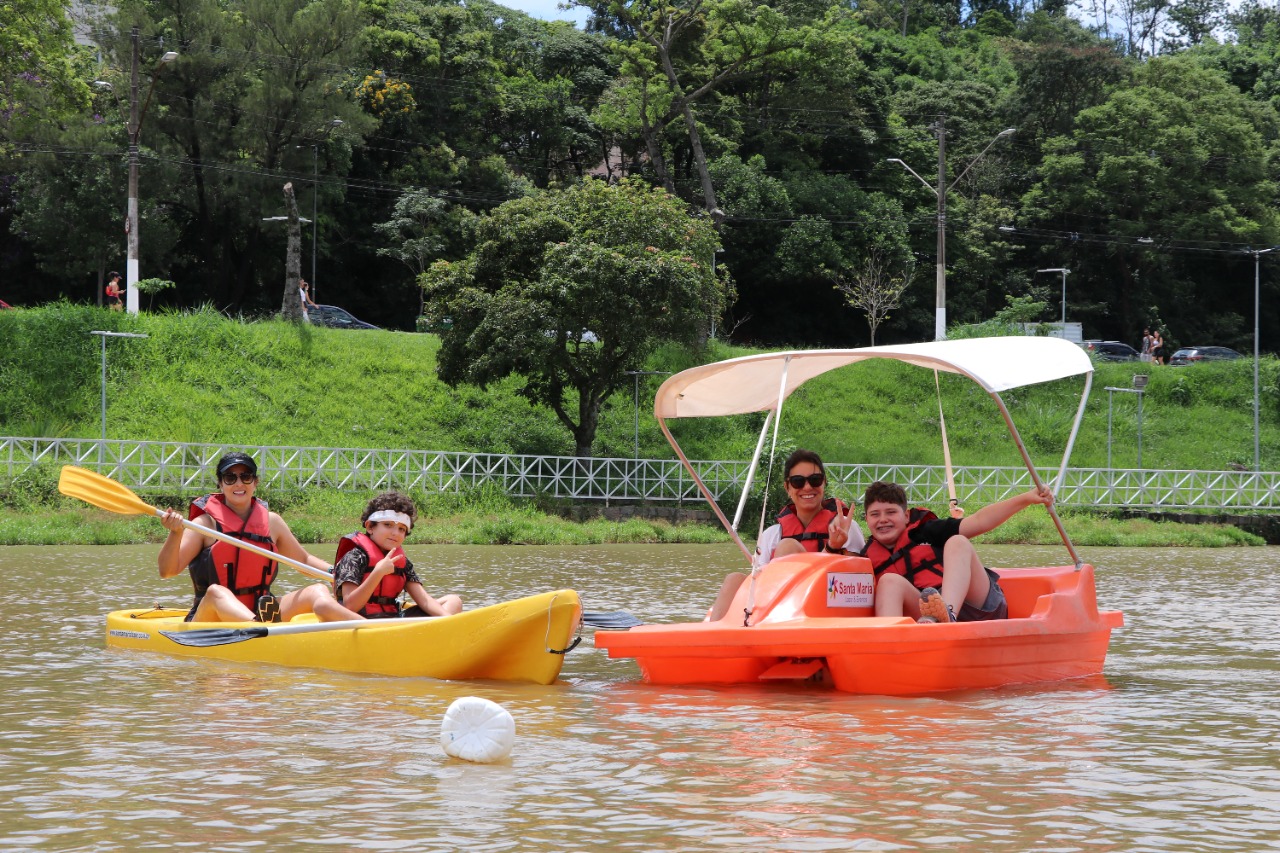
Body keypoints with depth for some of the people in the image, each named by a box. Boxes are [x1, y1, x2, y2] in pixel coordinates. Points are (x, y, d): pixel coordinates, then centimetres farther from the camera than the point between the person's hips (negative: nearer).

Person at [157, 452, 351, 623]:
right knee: (216, 592, -37)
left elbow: (303, 560, 23)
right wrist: (175, 533, -29)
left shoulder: (271, 521, 12)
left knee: (318, 592, -13)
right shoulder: (205, 524, -1)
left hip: (262, 613, 5)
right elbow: (167, 570, -11)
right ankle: (262, 627, -71)